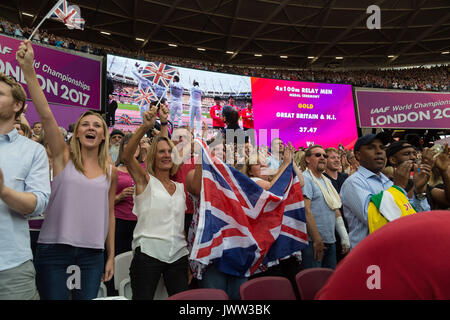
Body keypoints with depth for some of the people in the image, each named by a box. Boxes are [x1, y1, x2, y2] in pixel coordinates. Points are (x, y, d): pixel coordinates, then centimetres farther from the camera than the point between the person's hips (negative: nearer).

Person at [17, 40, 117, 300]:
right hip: (54, 249, -2)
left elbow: (109, 214, 9)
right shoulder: (64, 157, -1)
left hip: (92, 254, 2)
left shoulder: (111, 172, 4)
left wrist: (111, 256, 8)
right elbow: (45, 114, -15)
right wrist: (28, 70, -25)